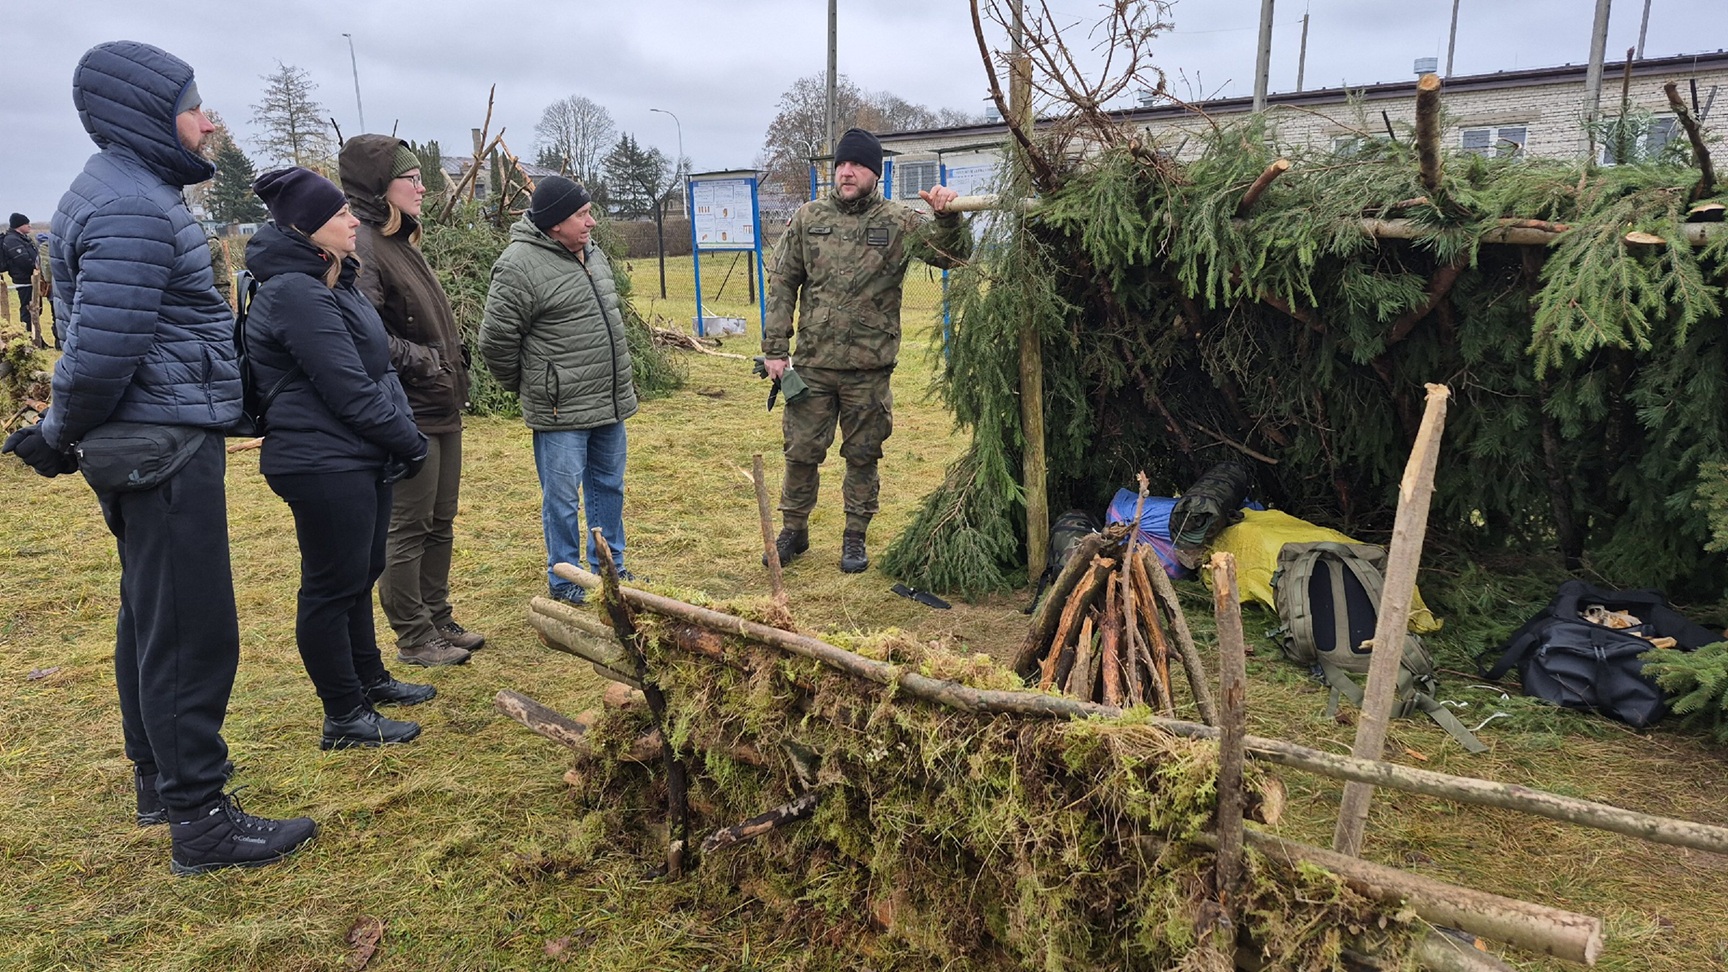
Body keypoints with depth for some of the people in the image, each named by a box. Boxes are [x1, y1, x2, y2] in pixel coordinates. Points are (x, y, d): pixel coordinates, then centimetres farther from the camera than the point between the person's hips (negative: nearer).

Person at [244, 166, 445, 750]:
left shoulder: (332, 282, 14)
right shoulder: (294, 293, -18)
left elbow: (373, 368, 16)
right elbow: (349, 390, -21)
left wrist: (403, 436, 5)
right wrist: (409, 441, -11)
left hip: (360, 460, 10)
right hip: (324, 465, -10)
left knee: (360, 575, 20)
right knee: (332, 587, 0)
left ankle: (370, 679, 37)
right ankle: (344, 718, 12)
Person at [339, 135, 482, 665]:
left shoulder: (400, 241, 15)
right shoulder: (362, 247, -16)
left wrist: (452, 364, 11)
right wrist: (421, 361, -17)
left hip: (441, 408, 10)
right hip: (408, 413, -10)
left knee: (440, 525, 17)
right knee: (407, 529, 2)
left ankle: (439, 621, 29)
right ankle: (413, 637, 14)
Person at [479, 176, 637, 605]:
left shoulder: (590, 253, 10)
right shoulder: (520, 266, -17)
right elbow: (495, 341, -14)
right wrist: (529, 387, -2)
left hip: (610, 402, 8)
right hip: (561, 411, -8)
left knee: (609, 488, 17)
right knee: (563, 498, 4)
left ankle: (610, 569, 33)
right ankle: (564, 580, 20)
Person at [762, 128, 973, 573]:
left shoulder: (899, 222, -2)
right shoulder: (809, 217, 3)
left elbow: (954, 255, -8)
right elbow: (782, 283, 5)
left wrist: (947, 217, -29)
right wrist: (775, 348, 1)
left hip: (870, 368, -1)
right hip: (812, 363, 1)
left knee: (863, 455, 10)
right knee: (801, 451, 8)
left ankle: (855, 538, 27)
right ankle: (794, 530, 28)